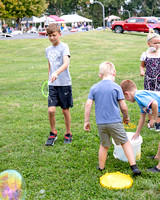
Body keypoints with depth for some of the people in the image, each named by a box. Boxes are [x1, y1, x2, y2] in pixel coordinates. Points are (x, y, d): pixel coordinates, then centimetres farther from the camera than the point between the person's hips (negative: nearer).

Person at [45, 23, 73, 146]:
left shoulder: (64, 47, -7)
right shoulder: (48, 49, 11)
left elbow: (66, 64, -23)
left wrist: (56, 73, -38)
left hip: (64, 83, -4)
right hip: (52, 84, 4)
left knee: (65, 110, 6)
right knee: (51, 110, -6)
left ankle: (68, 134, 25)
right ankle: (53, 133, 16)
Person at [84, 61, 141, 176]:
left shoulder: (94, 88, 3)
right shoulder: (116, 87, -5)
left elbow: (88, 105, 0)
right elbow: (123, 107, -5)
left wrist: (87, 121, 7)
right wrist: (126, 117, 14)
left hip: (100, 123, 3)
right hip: (115, 122, -3)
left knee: (104, 145, 18)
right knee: (125, 143, 10)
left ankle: (101, 168, 28)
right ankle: (134, 166, 6)